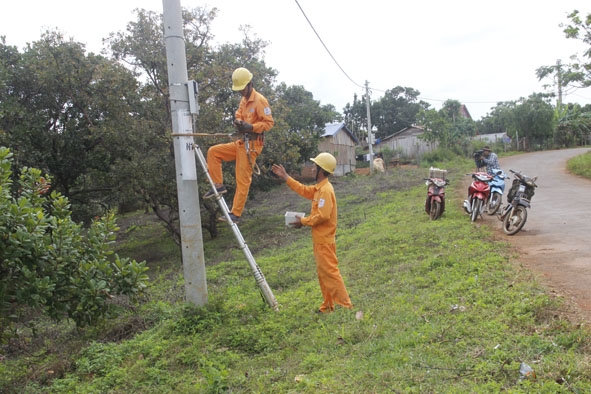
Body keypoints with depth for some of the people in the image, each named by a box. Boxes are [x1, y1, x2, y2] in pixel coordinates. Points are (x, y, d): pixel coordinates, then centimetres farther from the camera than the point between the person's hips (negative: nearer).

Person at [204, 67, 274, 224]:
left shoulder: (259, 100, -12)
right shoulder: (243, 100, 15)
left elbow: (269, 122, -15)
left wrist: (251, 127, -26)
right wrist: (238, 122, -3)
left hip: (252, 145, -9)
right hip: (241, 142, 9)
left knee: (243, 180, -6)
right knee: (213, 152, 6)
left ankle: (236, 214, 1)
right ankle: (219, 186, 7)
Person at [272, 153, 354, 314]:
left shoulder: (326, 190, -20)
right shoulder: (319, 187, 11)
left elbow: (323, 215, -26)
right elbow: (304, 190, 22)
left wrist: (303, 221, -15)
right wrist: (285, 177, 20)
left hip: (324, 241, -10)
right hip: (320, 240, 10)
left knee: (330, 272, -6)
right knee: (323, 273, 15)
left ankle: (345, 305, 0)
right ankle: (328, 306, 24)